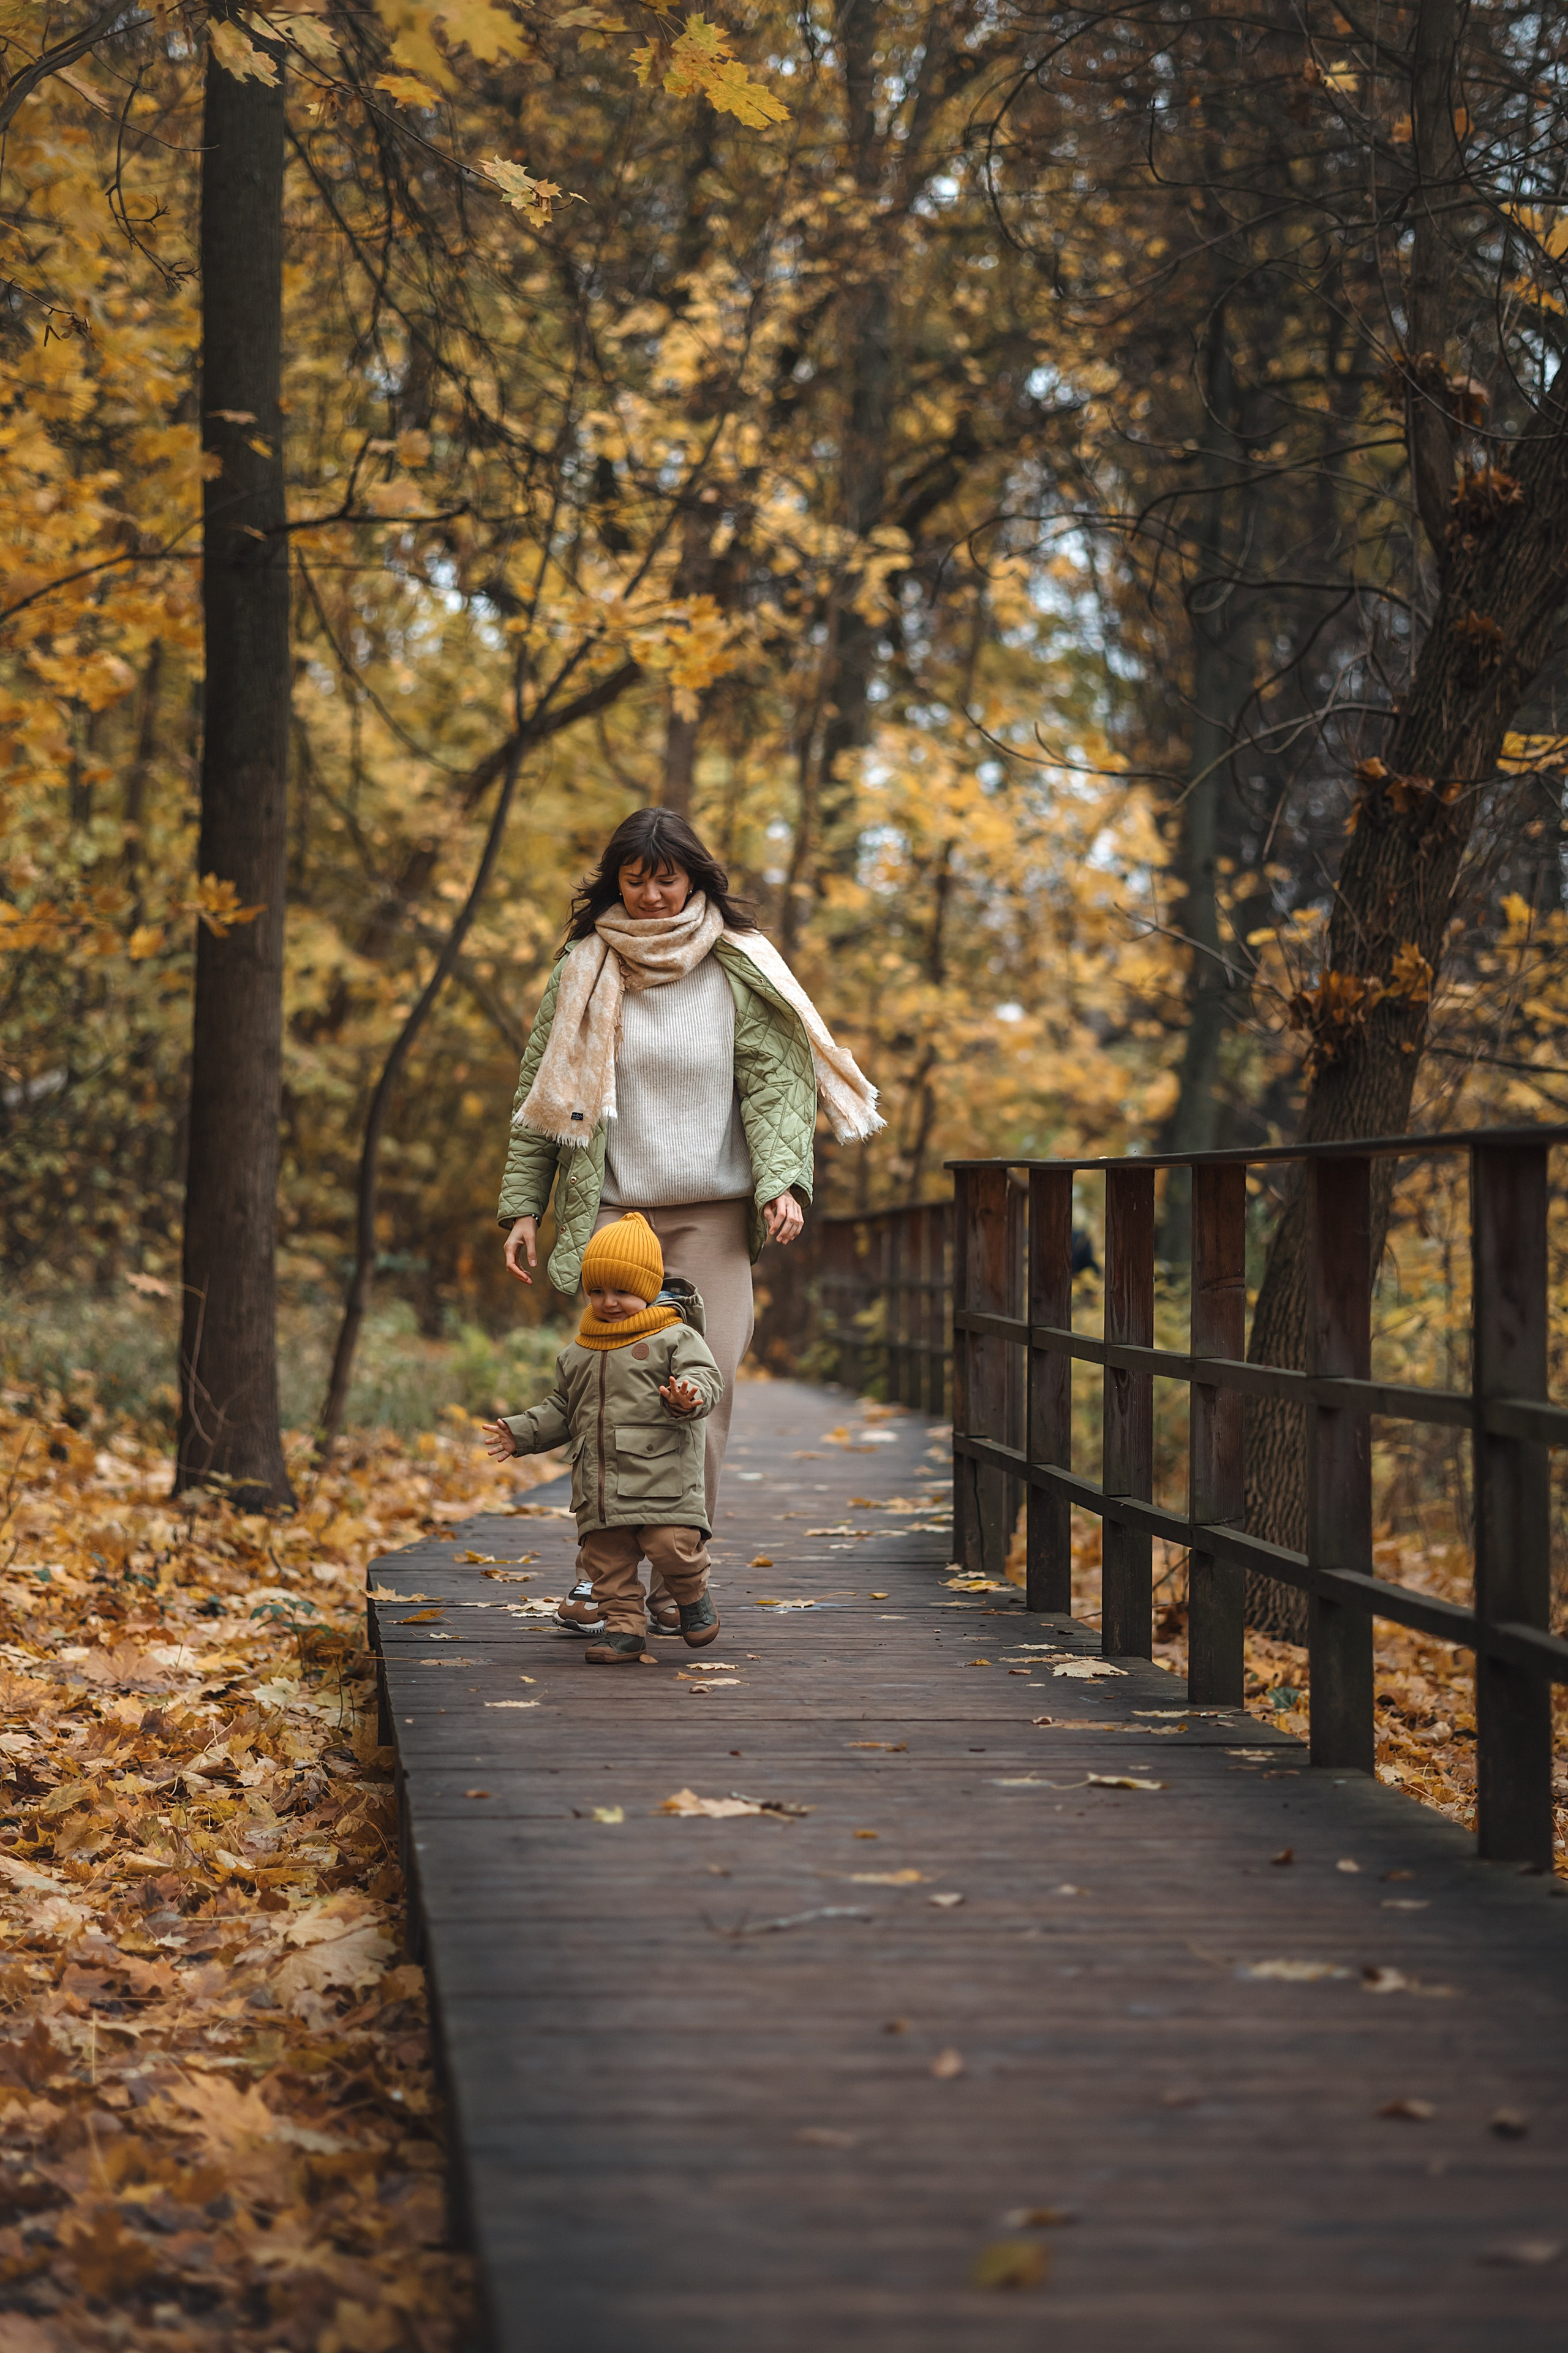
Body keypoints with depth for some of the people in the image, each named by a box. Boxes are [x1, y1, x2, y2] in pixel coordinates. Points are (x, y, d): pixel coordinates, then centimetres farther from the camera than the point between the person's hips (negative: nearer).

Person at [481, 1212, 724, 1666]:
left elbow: (706, 1380, -9)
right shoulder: (577, 1355, 19)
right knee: (607, 1561, 2)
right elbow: (560, 1411, 26)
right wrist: (522, 1434, 15)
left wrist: (688, 1398, -30)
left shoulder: (674, 1337, 0)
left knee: (671, 1544, -14)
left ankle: (693, 1598, 14)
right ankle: (623, 1627, 10)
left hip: (662, 1476, -5)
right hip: (599, 1485, 5)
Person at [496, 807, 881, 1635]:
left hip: (714, 1214, -1)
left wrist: (783, 1179, -14)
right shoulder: (583, 969, 9)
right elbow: (541, 1093, 11)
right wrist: (522, 1207, 5)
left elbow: (774, 1080, 2)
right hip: (612, 1209, 1)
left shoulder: (738, 969, 5)